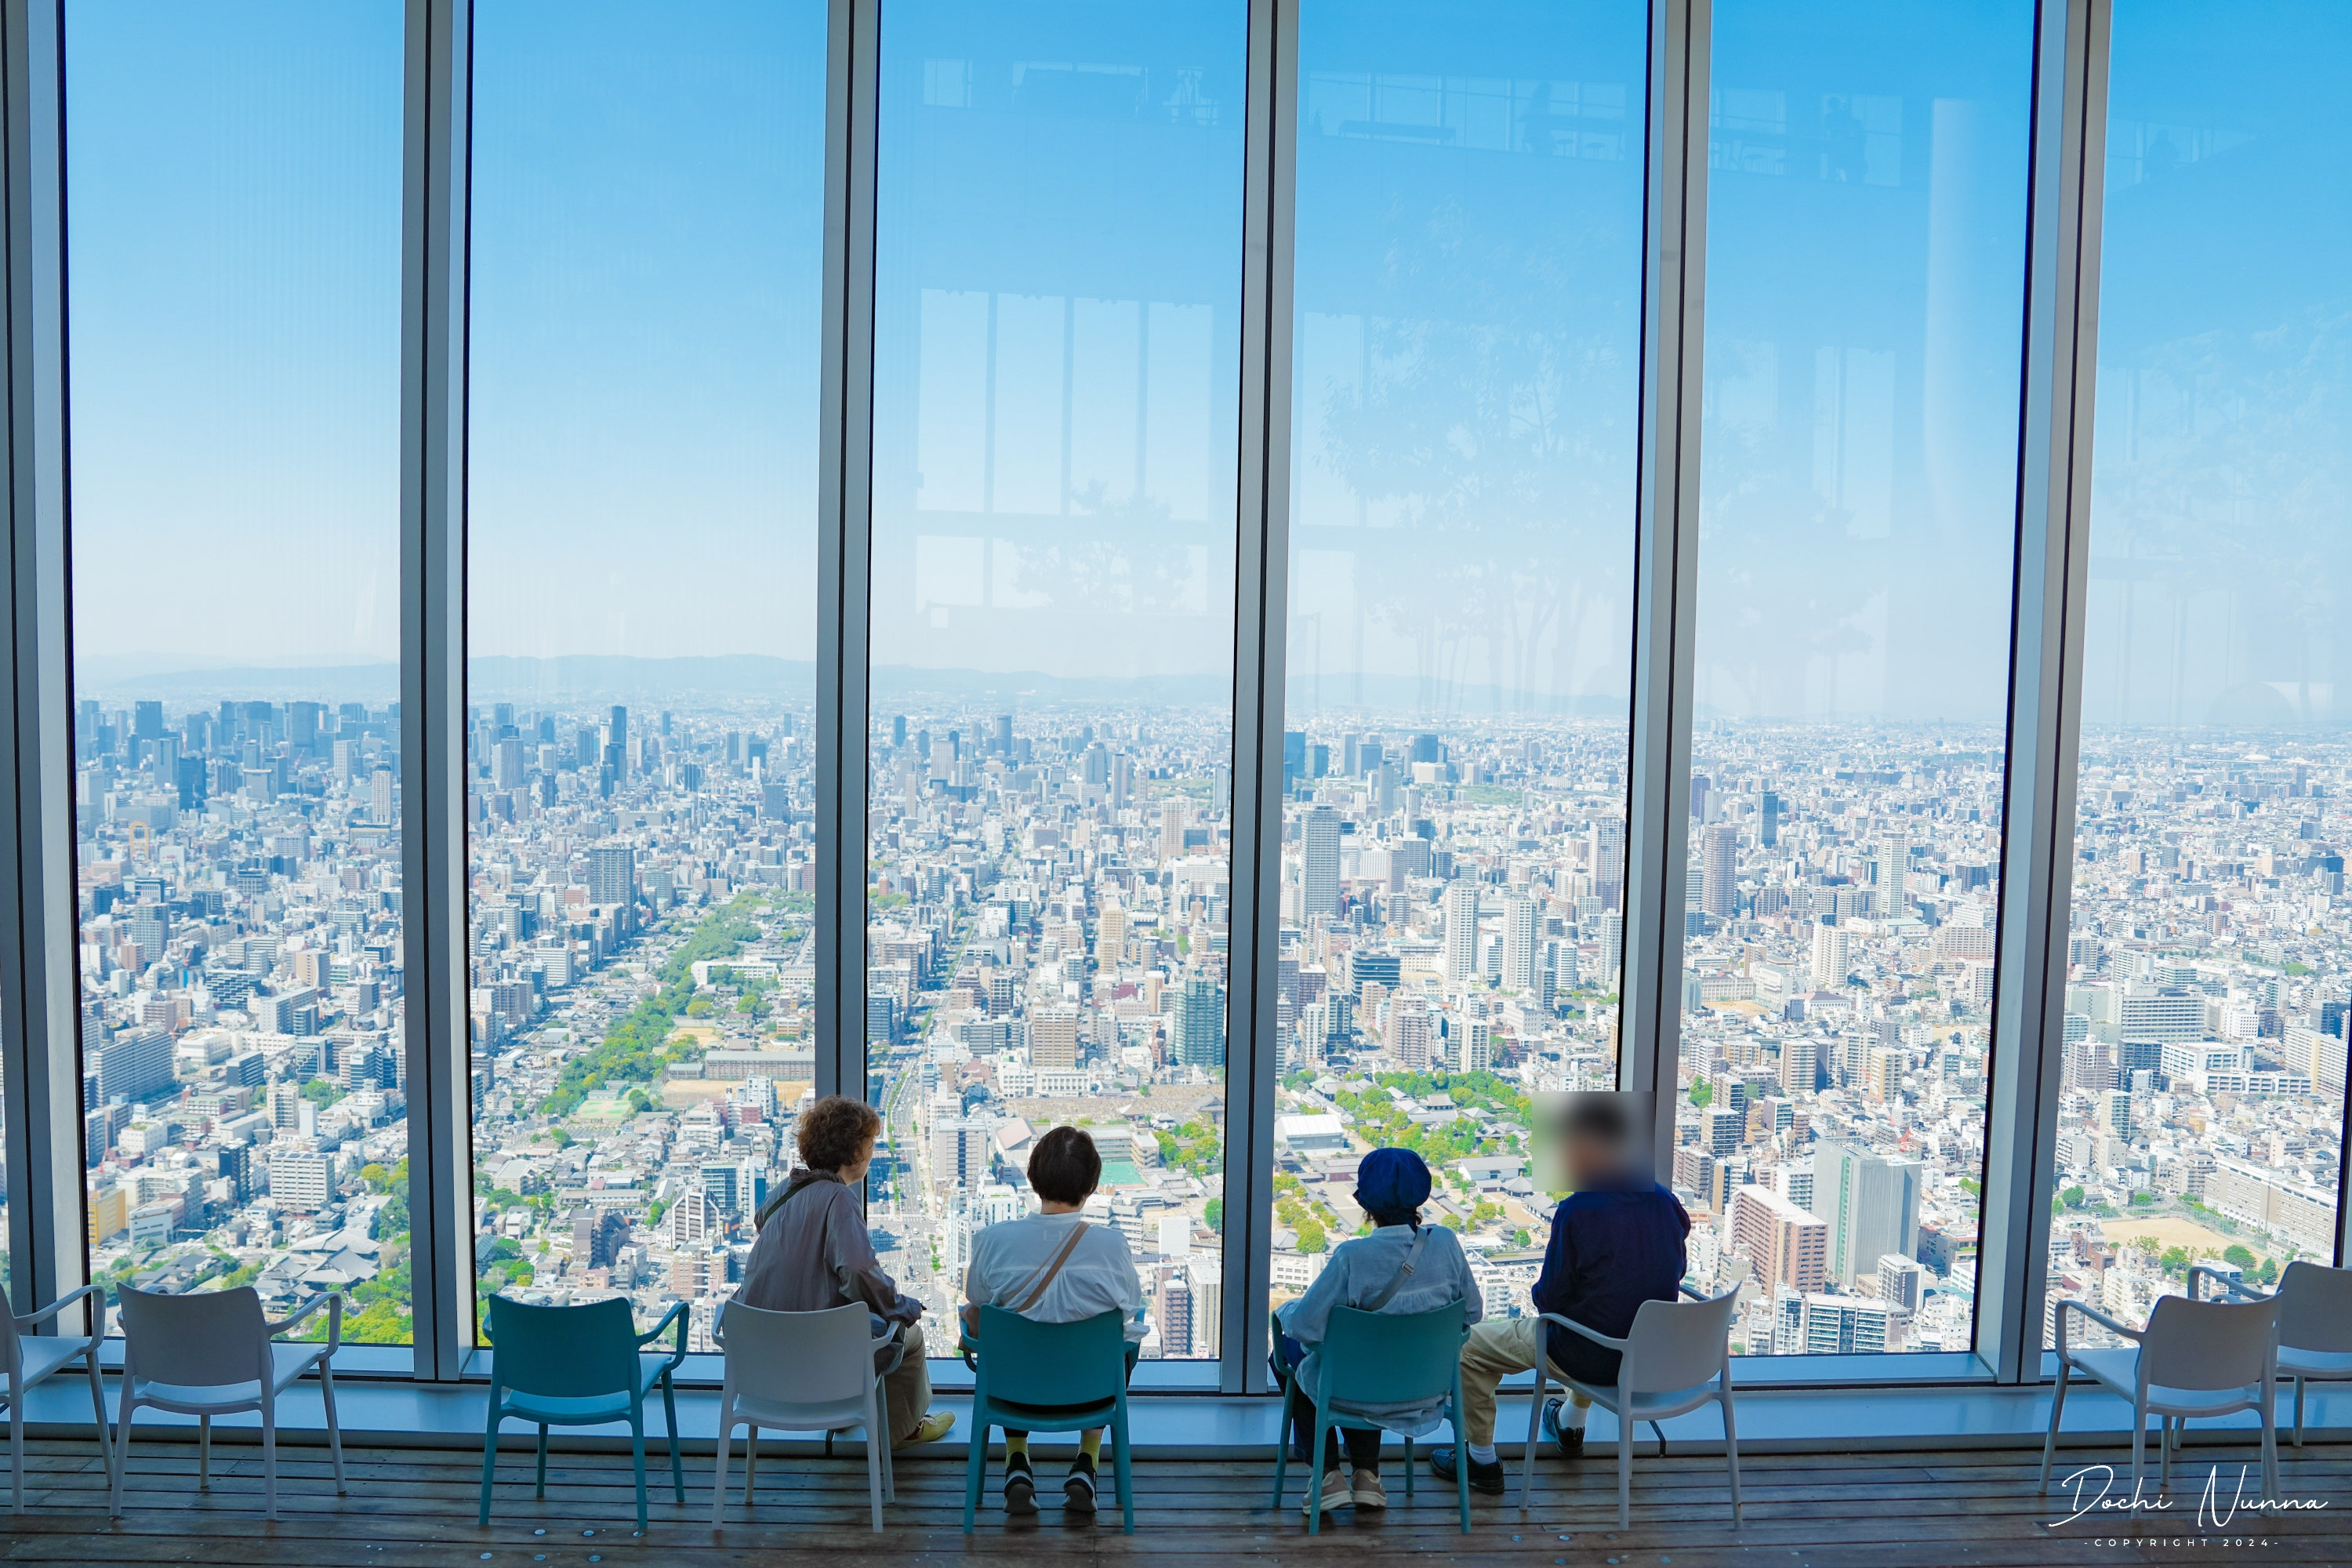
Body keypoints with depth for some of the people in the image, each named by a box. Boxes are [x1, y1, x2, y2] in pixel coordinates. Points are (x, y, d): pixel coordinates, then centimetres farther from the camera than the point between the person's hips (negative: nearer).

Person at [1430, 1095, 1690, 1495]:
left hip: (1590, 1358, -7)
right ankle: (1572, 1425, 53)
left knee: (1470, 1346, 10)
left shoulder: (1577, 1210, -25)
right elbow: (1678, 1270, 9)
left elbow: (1551, 1299, -18)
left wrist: (1540, 1293, 5)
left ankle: (1482, 1461, 20)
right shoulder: (1663, 1199, -6)